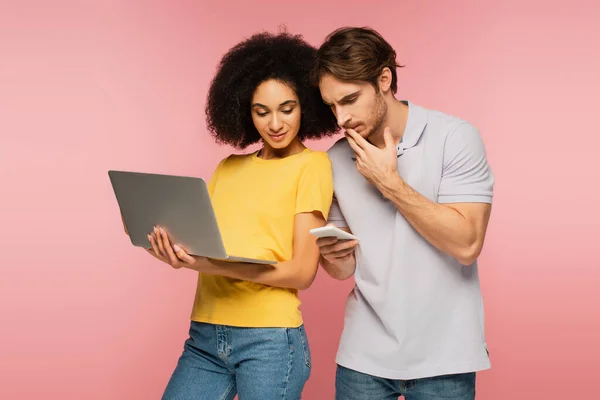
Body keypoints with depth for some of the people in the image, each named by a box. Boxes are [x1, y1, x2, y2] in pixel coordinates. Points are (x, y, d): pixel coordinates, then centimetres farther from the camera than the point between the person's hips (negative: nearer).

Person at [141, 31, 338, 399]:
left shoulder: (312, 165, -2)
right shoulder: (228, 168, 14)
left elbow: (302, 272, -9)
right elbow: (202, 242, 10)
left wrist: (215, 266, -21)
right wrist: (175, 251, -12)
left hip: (270, 339, -5)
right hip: (204, 337, 5)